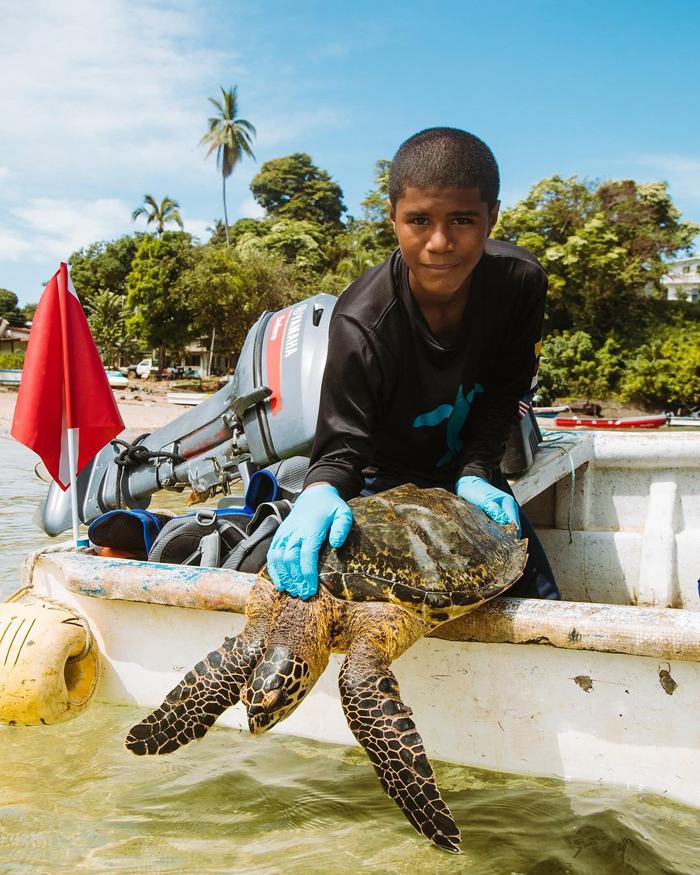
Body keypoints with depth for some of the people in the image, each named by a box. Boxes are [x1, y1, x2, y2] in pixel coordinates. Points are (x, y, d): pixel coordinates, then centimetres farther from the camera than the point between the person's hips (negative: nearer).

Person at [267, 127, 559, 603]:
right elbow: (343, 446, -31)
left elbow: (504, 394, -9)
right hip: (389, 479, -4)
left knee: (544, 612, 3)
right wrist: (319, 494, -54)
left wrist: (475, 474, -22)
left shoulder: (520, 280, -18)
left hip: (469, 470, 4)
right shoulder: (361, 324, -31)